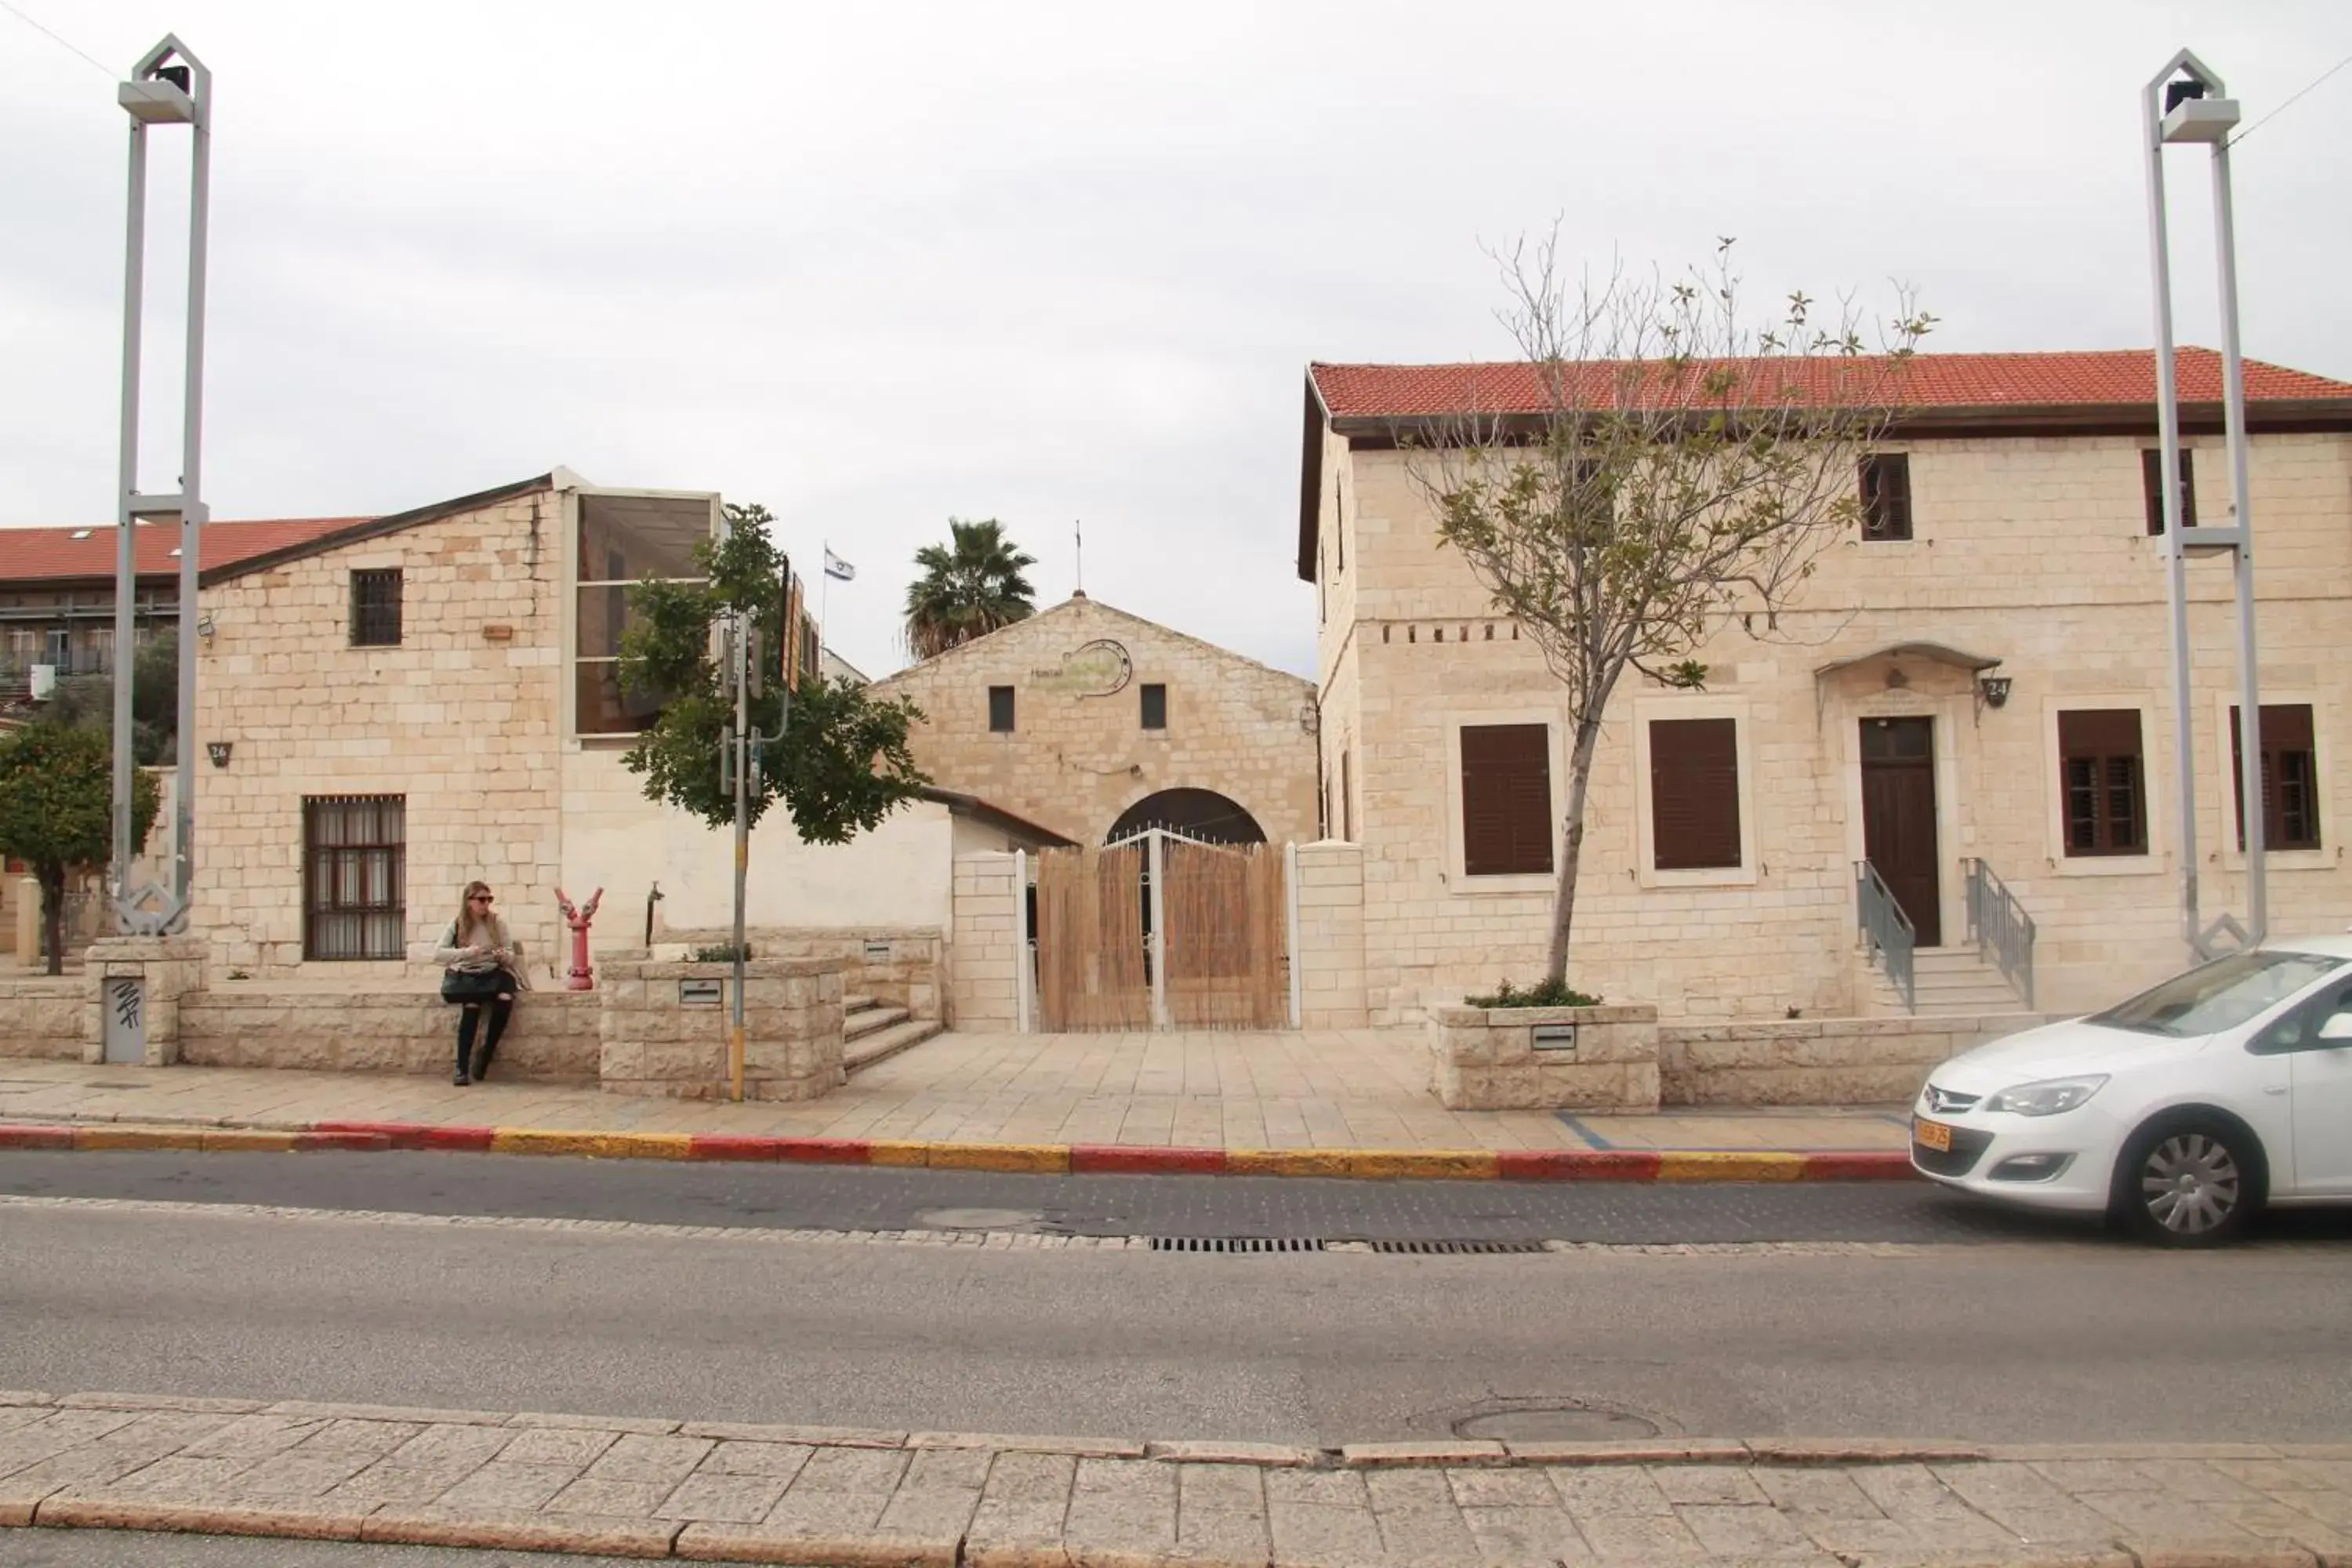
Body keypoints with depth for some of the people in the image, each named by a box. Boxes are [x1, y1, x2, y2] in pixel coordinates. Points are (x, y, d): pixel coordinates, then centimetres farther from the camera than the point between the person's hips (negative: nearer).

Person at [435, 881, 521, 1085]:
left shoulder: (497, 923, 2)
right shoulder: (457, 924, -1)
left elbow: (511, 956, 4)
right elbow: (438, 955, -11)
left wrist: (504, 956, -20)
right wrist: (466, 952, -25)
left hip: (491, 974, 1)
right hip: (463, 976, -1)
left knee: (505, 999, -31)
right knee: (472, 1005, -33)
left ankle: (485, 1056, -13)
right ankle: (462, 1068, -26)